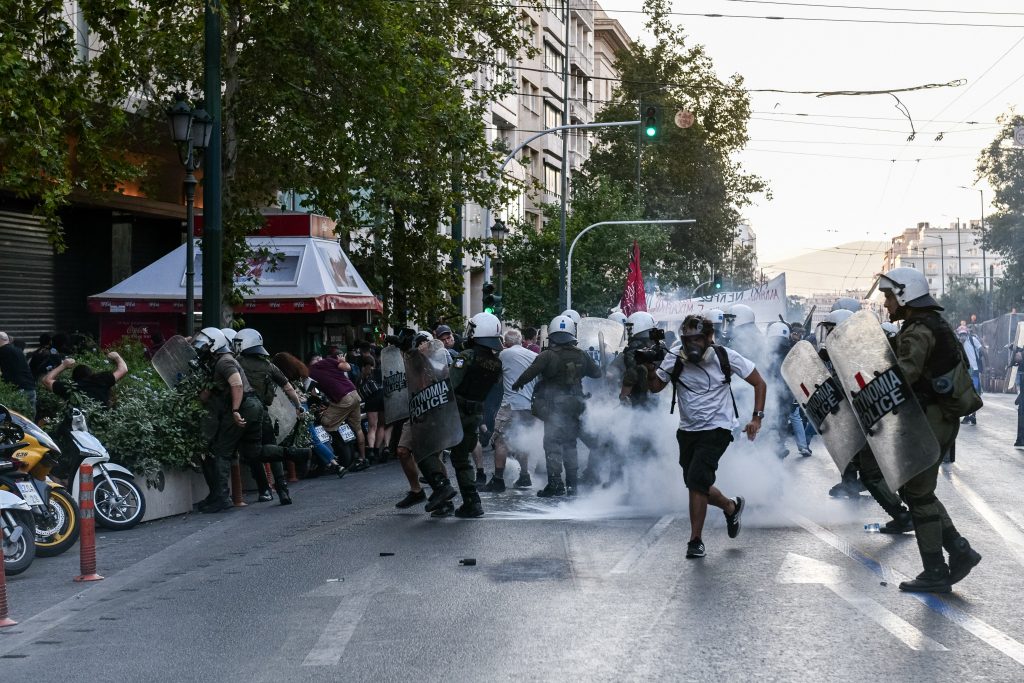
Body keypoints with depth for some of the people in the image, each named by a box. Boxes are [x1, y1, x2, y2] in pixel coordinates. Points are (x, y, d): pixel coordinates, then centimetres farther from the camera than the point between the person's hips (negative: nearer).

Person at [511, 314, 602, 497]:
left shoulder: (547, 356, -13)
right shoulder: (582, 356, 1)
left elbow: (530, 373, -16)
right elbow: (597, 373, 13)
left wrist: (517, 384, 3)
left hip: (553, 405, -5)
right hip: (574, 404, 5)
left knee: (552, 443, 0)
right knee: (570, 443, 14)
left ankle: (555, 483, -6)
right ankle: (572, 484, 16)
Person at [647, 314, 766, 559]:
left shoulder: (725, 357, -10)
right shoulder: (675, 358, -6)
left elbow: (759, 384, 0)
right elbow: (656, 387, 3)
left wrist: (757, 417, -8)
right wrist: (651, 369, -18)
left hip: (717, 429, -5)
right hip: (687, 430, 5)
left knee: (697, 479, -18)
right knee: (696, 485, 10)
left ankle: (696, 540, -7)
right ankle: (731, 506, 40)